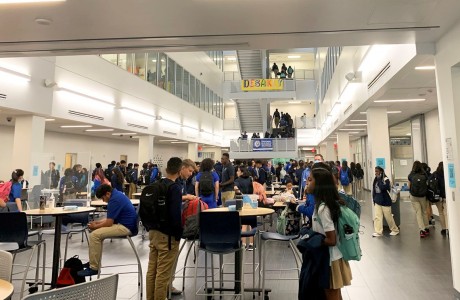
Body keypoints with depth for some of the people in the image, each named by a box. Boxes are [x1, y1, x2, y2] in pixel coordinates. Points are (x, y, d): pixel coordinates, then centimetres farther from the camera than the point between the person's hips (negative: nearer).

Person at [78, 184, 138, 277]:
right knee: (97, 231, 19)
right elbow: (110, 218, 23)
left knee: (95, 235, -16)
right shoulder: (117, 194, 13)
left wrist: (95, 226, 1)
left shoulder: (114, 200, -18)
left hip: (126, 227, -11)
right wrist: (98, 222, 12)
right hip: (126, 224, 11)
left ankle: (93, 268, -7)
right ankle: (94, 261, 24)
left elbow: (109, 223, -17)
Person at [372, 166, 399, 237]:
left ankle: (395, 230, 26)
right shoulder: (375, 179, 6)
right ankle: (378, 232, 4)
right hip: (377, 201, 6)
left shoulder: (385, 179, -13)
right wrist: (374, 199, 13)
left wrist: (379, 179, -24)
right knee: (377, 217, -1)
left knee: (388, 217, 6)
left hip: (385, 201, -6)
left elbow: (383, 188, -30)